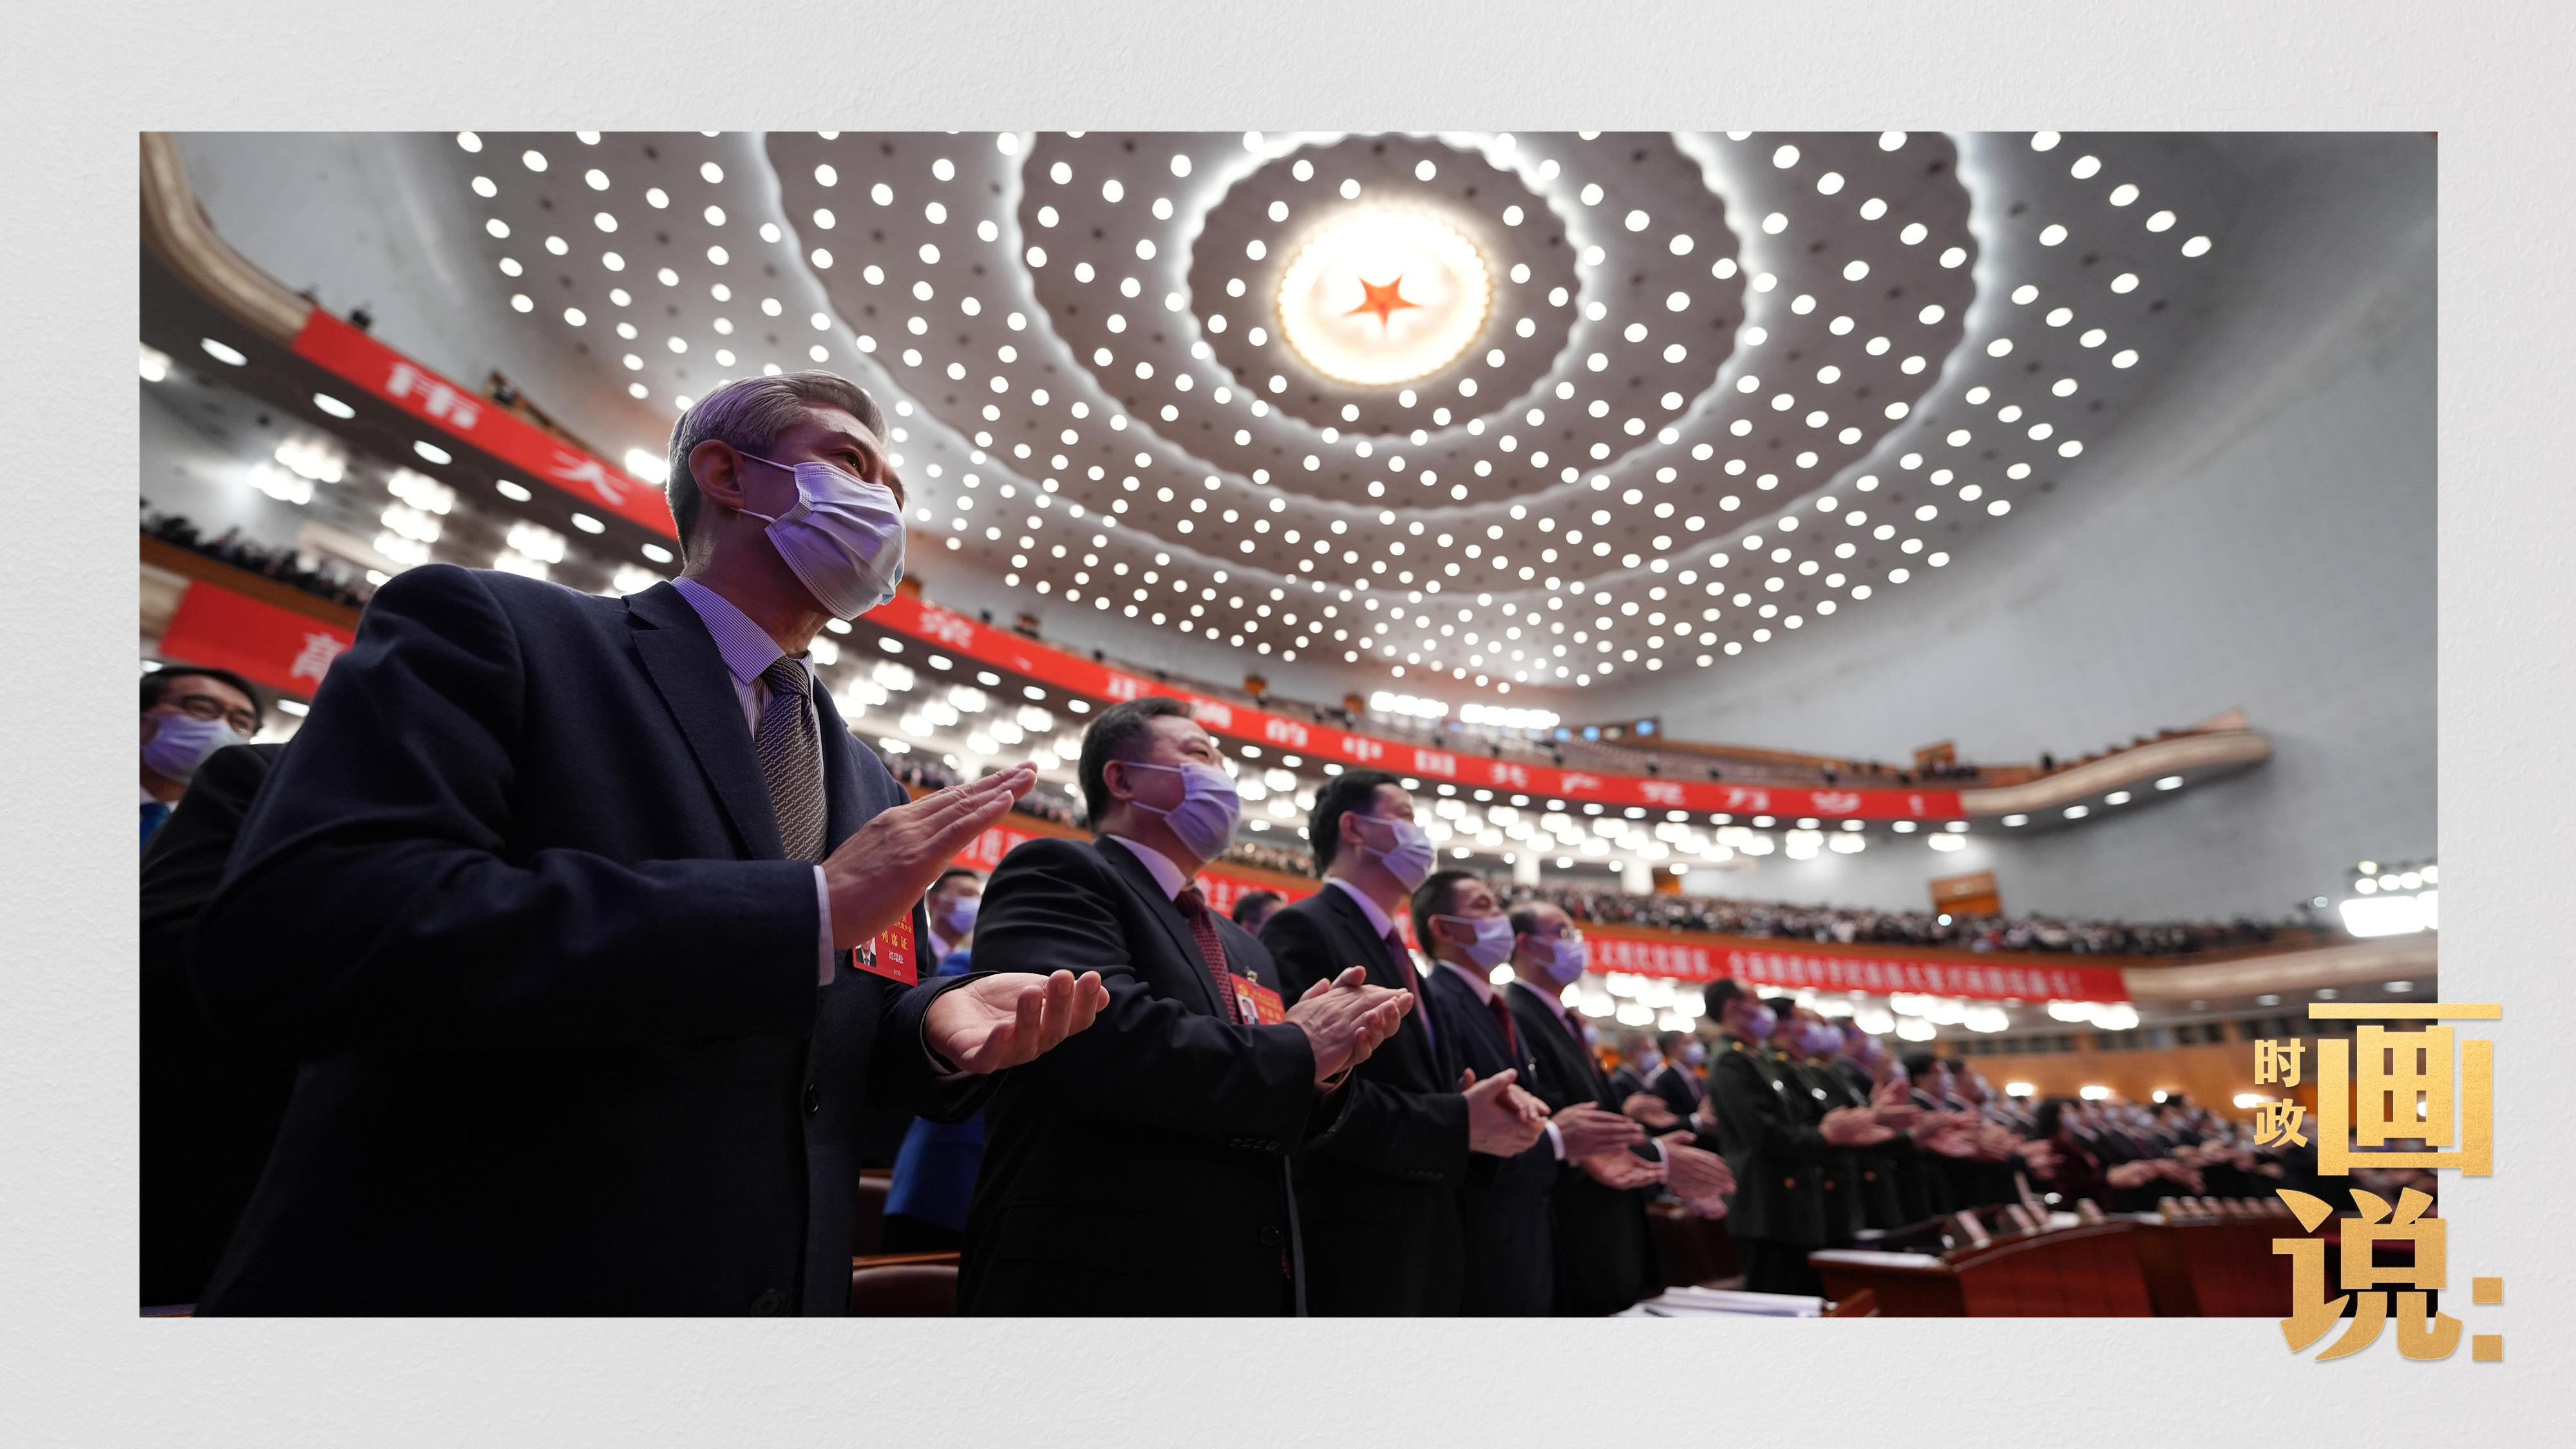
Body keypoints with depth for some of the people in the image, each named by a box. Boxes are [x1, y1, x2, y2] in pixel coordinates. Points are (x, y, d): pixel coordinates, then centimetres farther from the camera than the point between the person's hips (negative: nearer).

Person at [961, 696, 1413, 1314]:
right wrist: (1296, 1049, -14)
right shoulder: (1057, 874, -8)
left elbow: (1276, 1119, 15)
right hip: (1106, 1280, -8)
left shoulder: (1244, 949, 16)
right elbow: (1110, 1037, -25)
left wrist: (1327, 1067, -6)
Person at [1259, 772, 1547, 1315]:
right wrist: (1460, 1123, -21)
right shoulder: (1303, 929, -13)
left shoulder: (1395, 952, 18)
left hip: (1425, 1244, 10)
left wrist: (1491, 1103, -2)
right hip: (1354, 1251, -9)